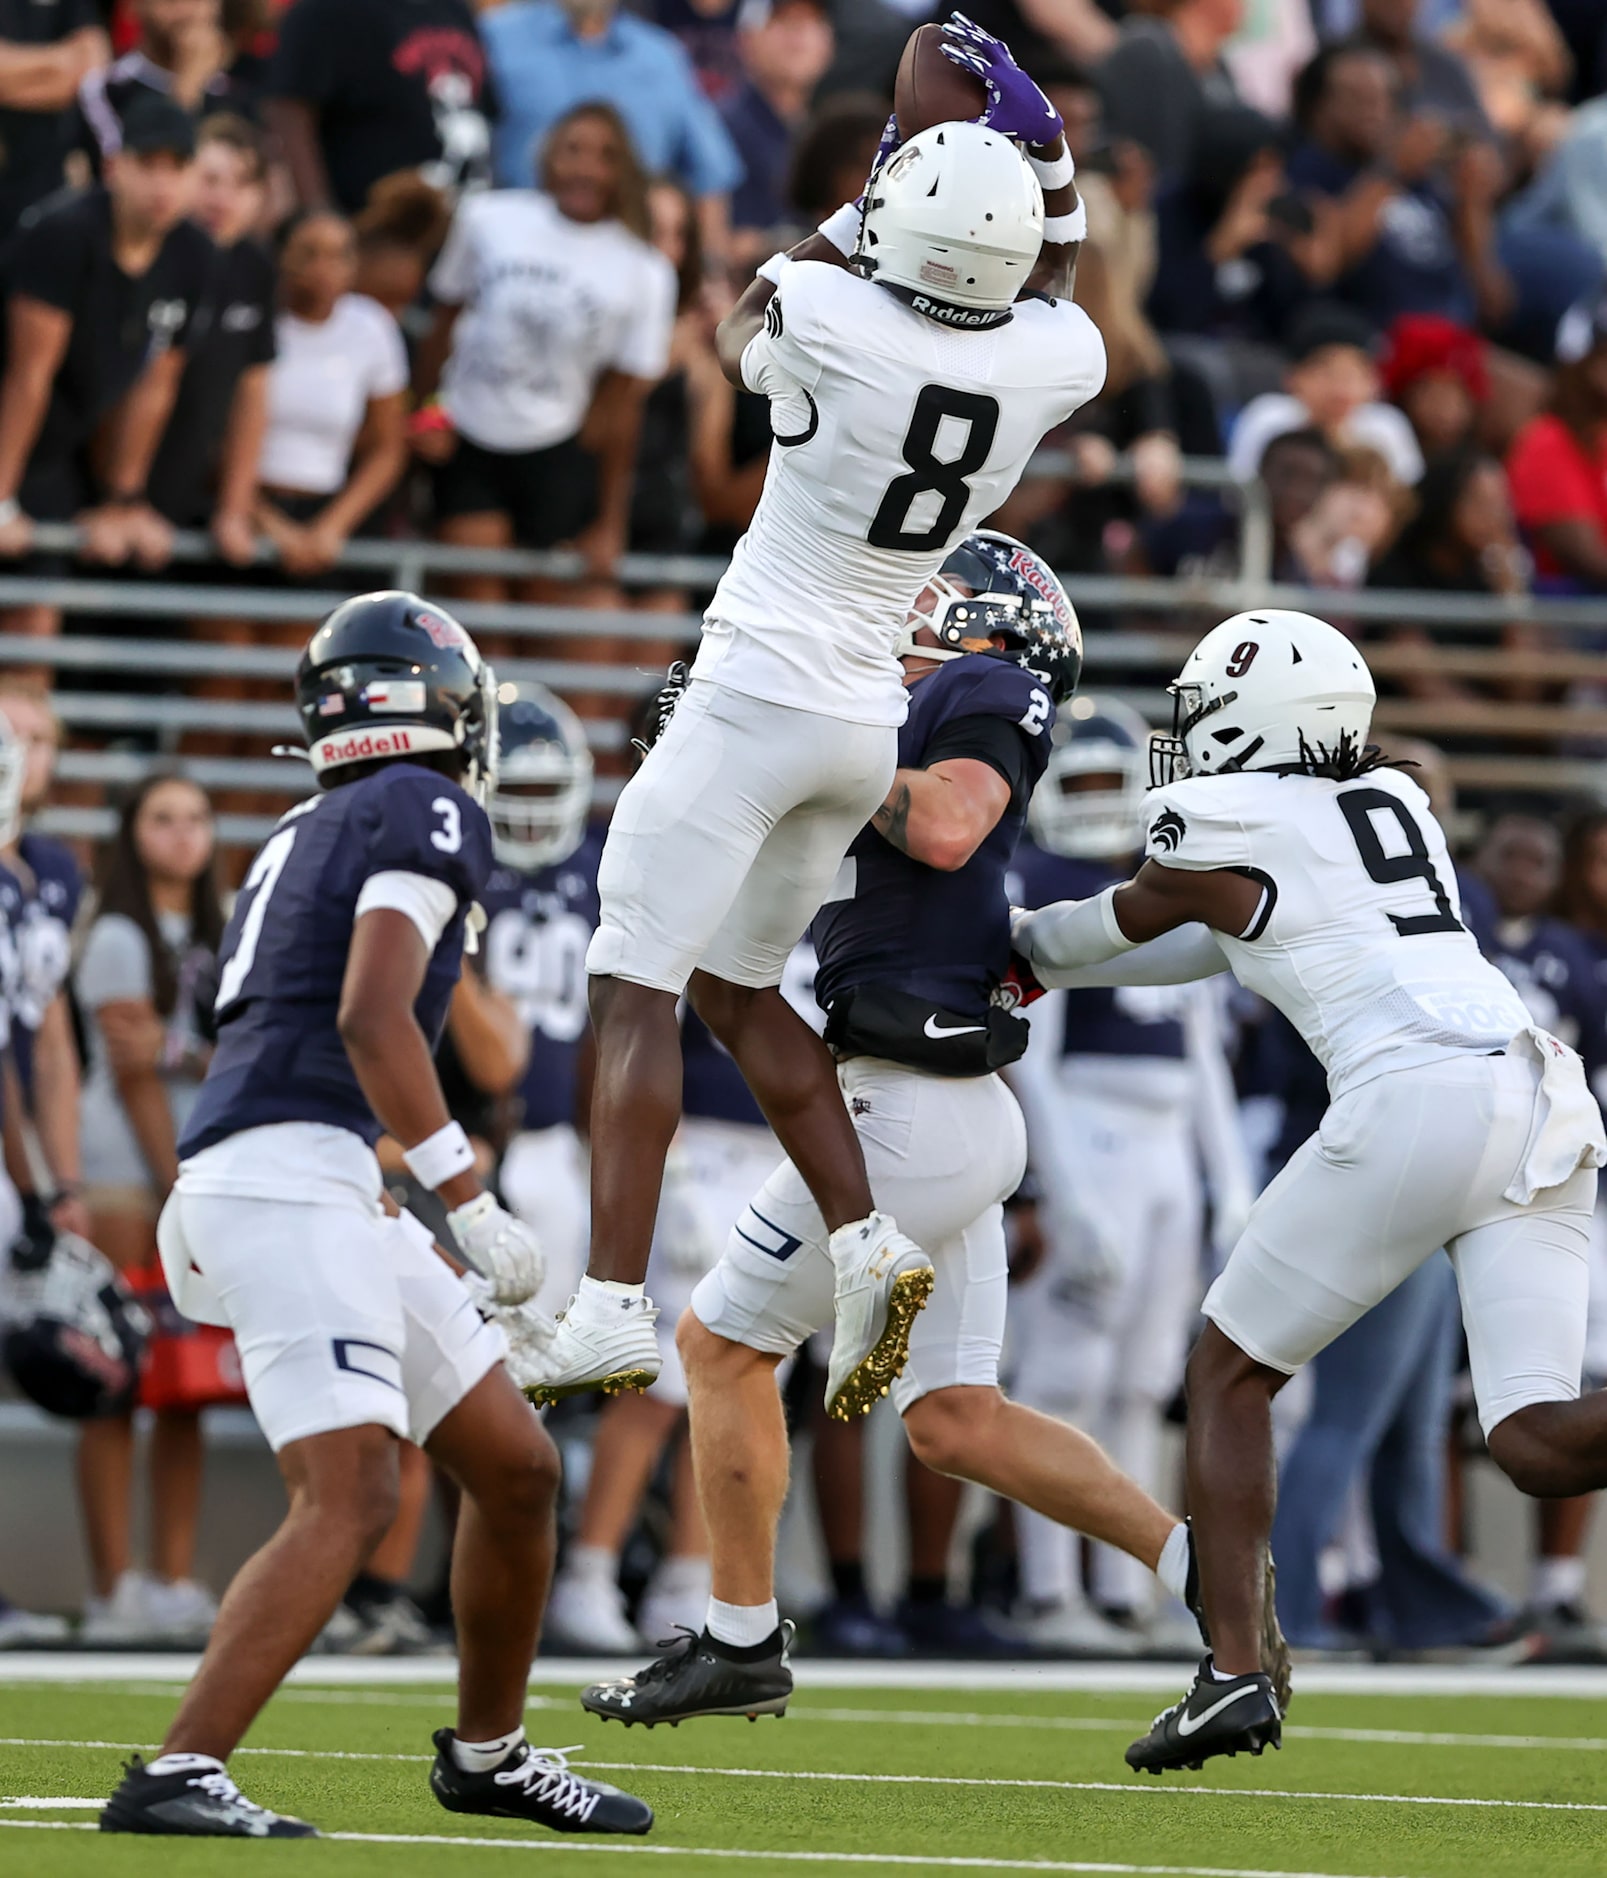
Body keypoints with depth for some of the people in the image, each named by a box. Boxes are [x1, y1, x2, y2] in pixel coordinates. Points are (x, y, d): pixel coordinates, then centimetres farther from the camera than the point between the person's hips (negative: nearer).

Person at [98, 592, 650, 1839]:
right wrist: (475, 1209, -16)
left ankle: (486, 1756, 30)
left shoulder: (301, 841, 24)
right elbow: (371, 1017, -16)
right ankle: (176, 1776, -27)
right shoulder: (428, 810, -3)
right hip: (287, 1183, -9)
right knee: (351, 1501, -20)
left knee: (518, 1471, 16)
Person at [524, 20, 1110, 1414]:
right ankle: (867, 1244, 10)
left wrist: (852, 222, 16)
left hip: (758, 691, -6)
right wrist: (1040, 138, 23)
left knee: (638, 995, -5)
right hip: (868, 719, 6)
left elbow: (739, 337, 9)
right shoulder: (1057, 362, -4)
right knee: (736, 988, 22)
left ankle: (614, 1309, -13)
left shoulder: (834, 319, -17)